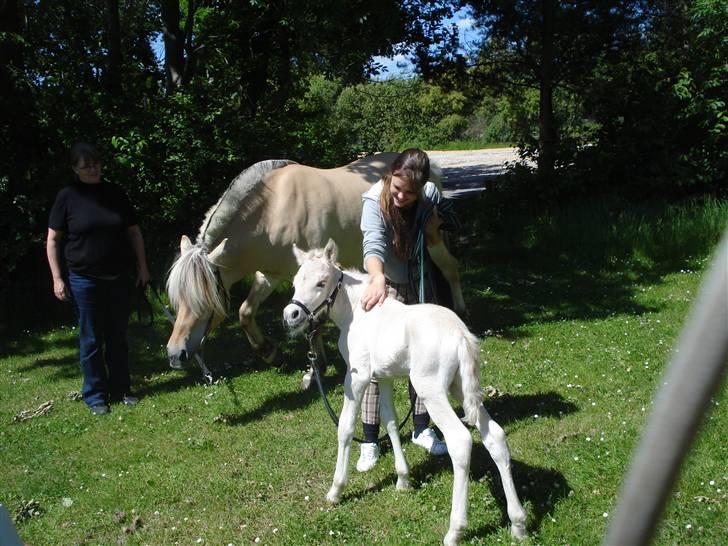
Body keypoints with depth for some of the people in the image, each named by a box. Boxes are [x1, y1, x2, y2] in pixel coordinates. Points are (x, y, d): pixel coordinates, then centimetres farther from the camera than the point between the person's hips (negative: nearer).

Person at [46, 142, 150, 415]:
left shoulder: (115, 193, 3)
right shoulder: (67, 197, -5)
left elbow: (134, 232, 10)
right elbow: (53, 240, -2)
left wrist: (142, 267, 7)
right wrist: (57, 278, -7)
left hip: (118, 278, 3)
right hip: (84, 280, -3)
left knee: (118, 337, 12)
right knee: (91, 340, 6)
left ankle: (120, 389, 24)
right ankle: (95, 395, 18)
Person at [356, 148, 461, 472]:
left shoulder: (430, 195, -13)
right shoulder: (375, 201, -25)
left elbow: (451, 222, 8)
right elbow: (373, 242, -44)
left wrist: (435, 225, -16)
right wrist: (377, 278, -63)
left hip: (419, 286, 4)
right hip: (386, 287, -4)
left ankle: (422, 429, 25)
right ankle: (369, 440, 5)